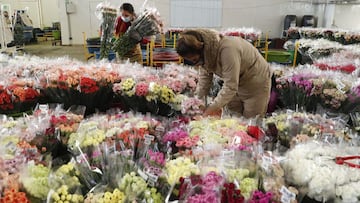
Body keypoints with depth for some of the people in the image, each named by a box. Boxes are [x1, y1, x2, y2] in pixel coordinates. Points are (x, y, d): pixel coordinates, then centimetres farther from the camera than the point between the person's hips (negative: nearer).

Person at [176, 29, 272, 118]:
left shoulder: (228, 49, -37)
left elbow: (230, 87, -35)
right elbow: (204, 76, -3)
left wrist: (213, 107, -29)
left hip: (256, 84, -7)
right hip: (236, 83, 7)